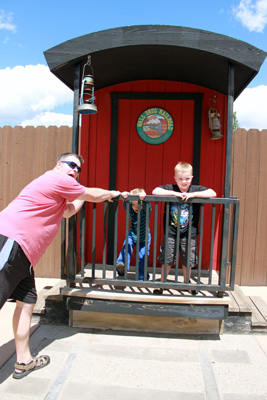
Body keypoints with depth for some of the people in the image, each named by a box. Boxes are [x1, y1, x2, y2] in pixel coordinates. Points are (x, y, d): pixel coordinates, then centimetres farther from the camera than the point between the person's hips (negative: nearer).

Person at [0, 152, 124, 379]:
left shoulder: (56, 189, 27)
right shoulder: (58, 178, -4)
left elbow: (68, 211, 37)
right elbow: (94, 195, 5)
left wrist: (83, 196, 39)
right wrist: (113, 193, 23)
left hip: (22, 252, 11)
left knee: (27, 301, 12)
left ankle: (24, 361, 22)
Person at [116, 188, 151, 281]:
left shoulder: (145, 211, -20)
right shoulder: (131, 211, -14)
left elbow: (147, 206, -41)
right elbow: (125, 205, -32)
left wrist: (144, 198, -60)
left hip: (144, 238, -2)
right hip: (132, 235, 2)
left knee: (142, 257, -2)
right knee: (127, 245, -28)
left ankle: (142, 277, 16)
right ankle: (122, 265, -30)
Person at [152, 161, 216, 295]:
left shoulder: (196, 189, -1)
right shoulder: (170, 188, -3)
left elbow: (213, 193, -12)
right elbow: (155, 191, -15)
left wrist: (192, 194, -21)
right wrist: (174, 193, -22)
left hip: (189, 234, 1)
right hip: (171, 232, -1)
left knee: (187, 261, 14)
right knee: (167, 260, 8)